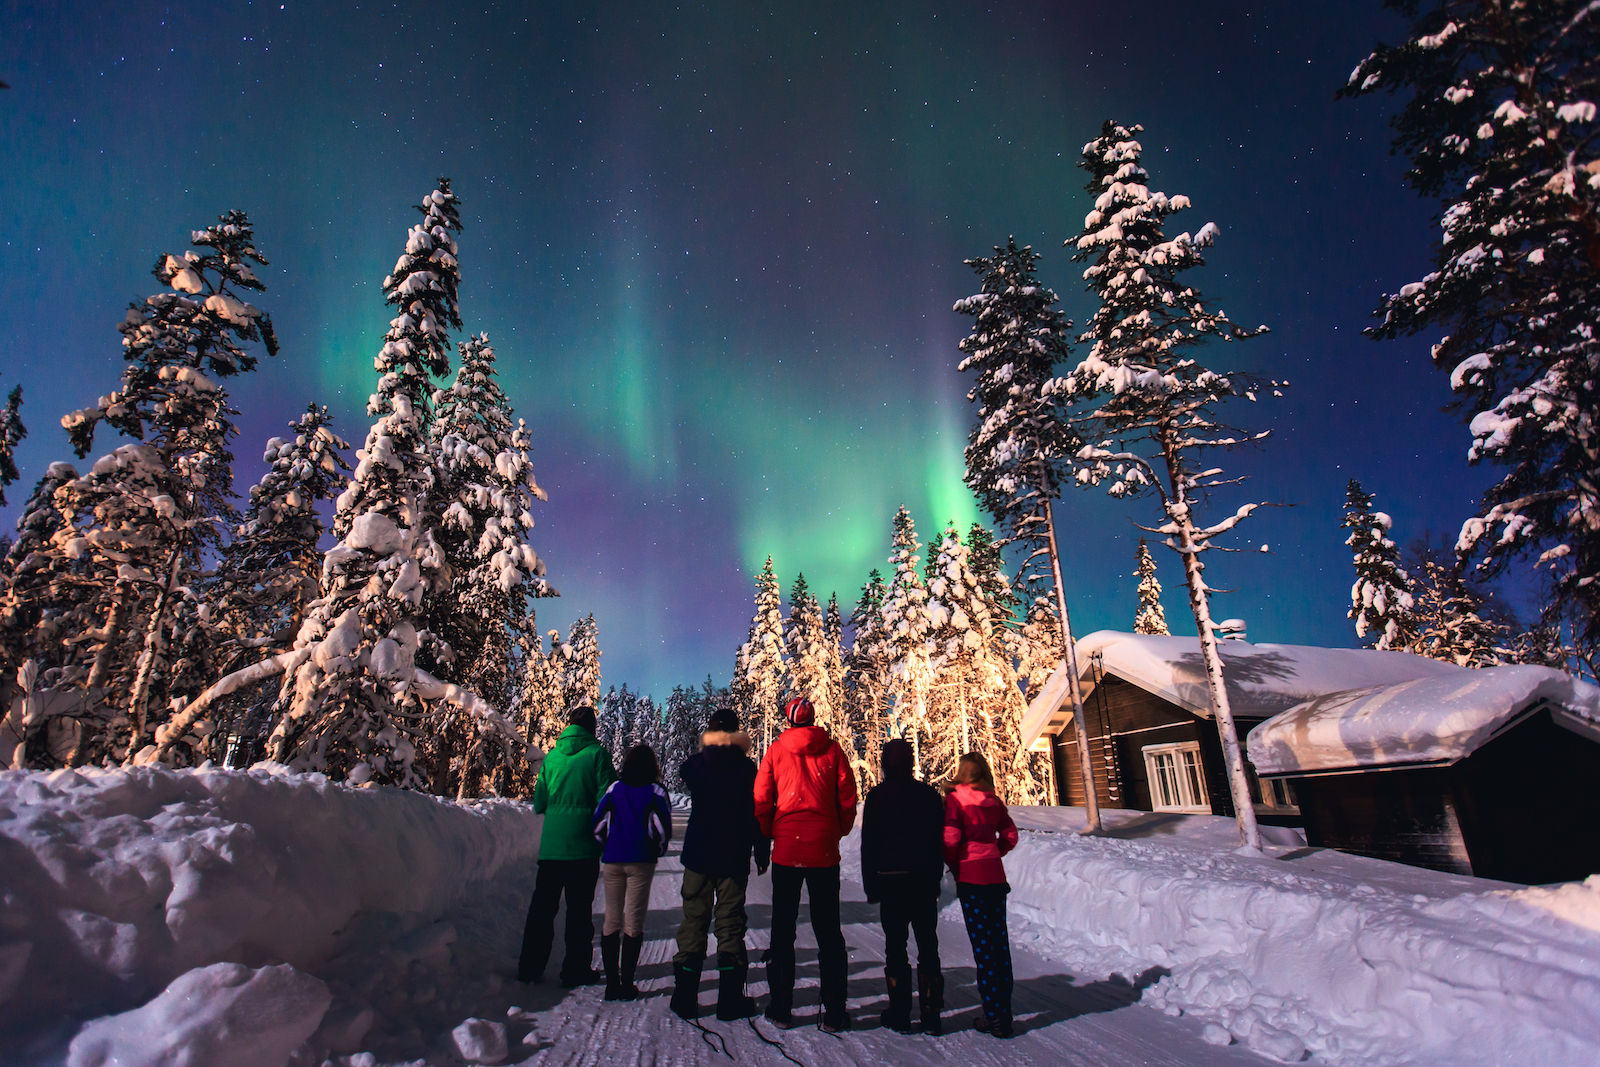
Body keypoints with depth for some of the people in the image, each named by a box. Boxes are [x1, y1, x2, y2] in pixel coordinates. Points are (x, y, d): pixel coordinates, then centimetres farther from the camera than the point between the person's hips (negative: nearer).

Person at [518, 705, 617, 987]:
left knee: (542, 905, 14)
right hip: (583, 845, -4)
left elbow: (539, 802, 9)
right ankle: (576, 970, 12)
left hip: (550, 844, 4)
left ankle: (530, 967, 21)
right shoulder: (597, 754, -6)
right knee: (579, 908, 6)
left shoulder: (552, 755, 6)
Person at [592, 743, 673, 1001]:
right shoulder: (655, 792, -2)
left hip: (612, 861, 2)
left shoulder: (614, 788, 4)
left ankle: (612, 983, 11)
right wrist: (657, 852, 12)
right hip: (641, 862, -2)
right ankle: (627, 984, 6)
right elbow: (662, 829, -6)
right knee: (634, 922, 5)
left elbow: (598, 825, 2)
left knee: (612, 920, 11)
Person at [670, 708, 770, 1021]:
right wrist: (762, 853, 0)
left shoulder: (695, 764, -3)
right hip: (734, 857, -1)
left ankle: (685, 997, 14)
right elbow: (756, 813, -8)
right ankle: (730, 999, 10)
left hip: (698, 854, 2)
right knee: (730, 922, 6)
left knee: (694, 919, 10)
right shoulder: (746, 767, -9)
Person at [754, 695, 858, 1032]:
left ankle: (780, 1008, 17)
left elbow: (760, 801, -2)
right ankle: (834, 1013, 10)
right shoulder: (832, 749, -1)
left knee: (782, 929, 12)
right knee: (829, 931, 9)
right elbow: (848, 798, -2)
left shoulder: (776, 751, -1)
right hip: (824, 852, 0)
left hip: (786, 850, 0)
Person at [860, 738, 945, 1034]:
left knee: (895, 946, 6)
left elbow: (868, 843, -4)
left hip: (891, 879, -3)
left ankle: (899, 1014, 9)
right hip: (925, 879, 3)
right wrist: (936, 878, 16)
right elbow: (941, 842, 9)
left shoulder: (877, 796, -6)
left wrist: (870, 884, 2)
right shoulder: (930, 794, 3)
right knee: (928, 946, 10)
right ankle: (931, 1014, 11)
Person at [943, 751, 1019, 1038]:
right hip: (996, 875, 5)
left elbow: (950, 840, -14)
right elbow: (1010, 836, 9)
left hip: (971, 877, -5)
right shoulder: (994, 801, 6)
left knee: (982, 945, 0)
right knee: (1000, 942, 11)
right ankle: (1004, 1012, 19)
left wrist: (953, 865, 3)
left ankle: (993, 1016, 5)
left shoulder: (955, 799, -9)